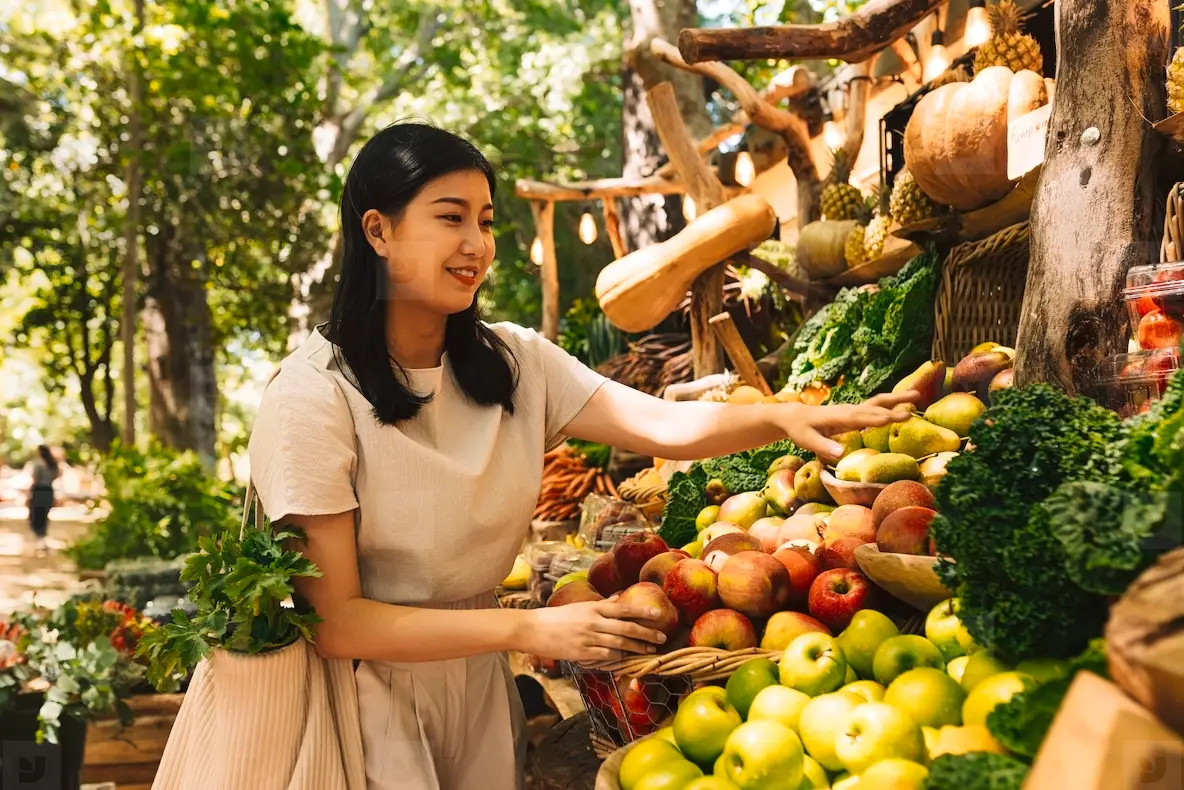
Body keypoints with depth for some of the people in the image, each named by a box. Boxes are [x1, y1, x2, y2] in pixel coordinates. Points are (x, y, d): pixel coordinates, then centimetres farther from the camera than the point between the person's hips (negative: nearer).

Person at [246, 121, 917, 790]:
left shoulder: (512, 362, -3)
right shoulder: (314, 394, -20)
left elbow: (662, 425, -14)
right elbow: (333, 621, -22)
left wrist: (783, 416, -33)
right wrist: (527, 630, -26)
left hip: (479, 685, 5)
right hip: (364, 693, -5)